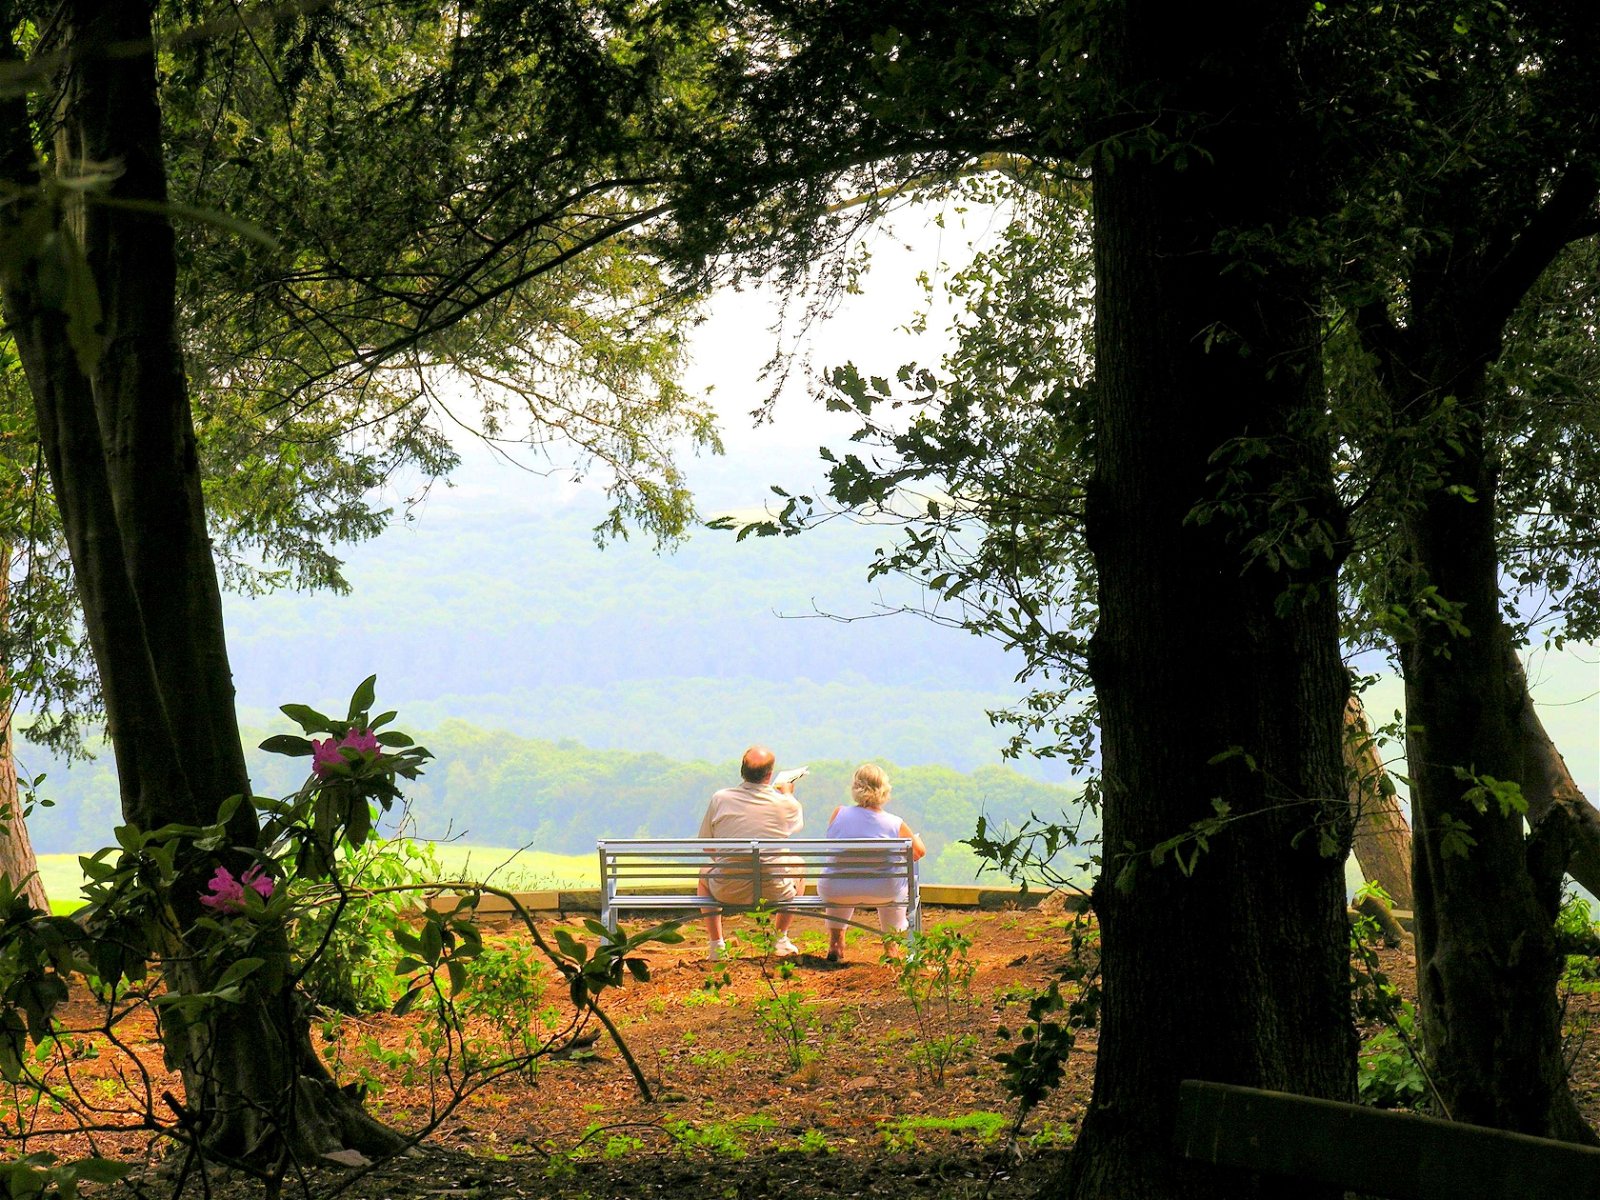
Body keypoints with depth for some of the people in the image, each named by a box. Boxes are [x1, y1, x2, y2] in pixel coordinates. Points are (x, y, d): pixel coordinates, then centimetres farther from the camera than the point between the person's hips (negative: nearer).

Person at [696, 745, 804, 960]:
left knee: (704, 873, 35)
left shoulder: (720, 799, -7)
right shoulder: (784, 804, -8)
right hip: (775, 889, 0)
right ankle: (781, 938, 37)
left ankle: (715, 944, 29)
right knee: (798, 866, 33)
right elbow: (797, 821, 17)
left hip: (729, 891, 0)